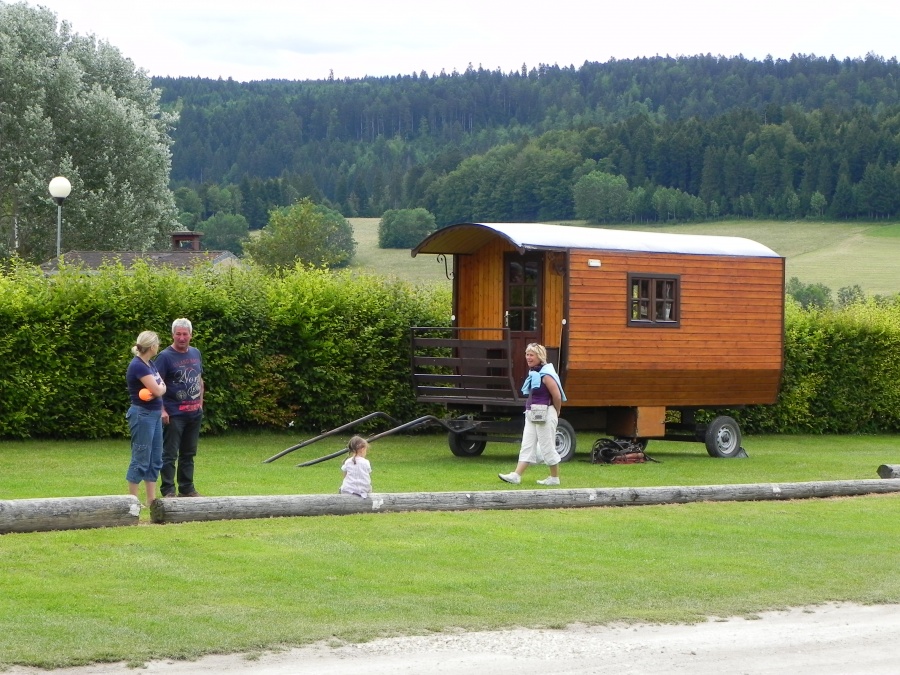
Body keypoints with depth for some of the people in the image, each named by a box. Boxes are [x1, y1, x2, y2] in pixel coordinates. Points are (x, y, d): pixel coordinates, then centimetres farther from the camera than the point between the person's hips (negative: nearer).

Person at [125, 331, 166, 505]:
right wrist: (160, 387, 2)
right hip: (142, 414, -10)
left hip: (154, 414, 10)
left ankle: (151, 499, 16)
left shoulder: (150, 364, 11)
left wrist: (158, 388, -13)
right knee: (141, 460, -5)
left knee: (155, 459, 11)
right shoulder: (138, 366, -17)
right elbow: (157, 390, -20)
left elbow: (161, 387, 8)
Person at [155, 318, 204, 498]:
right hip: (174, 414, -6)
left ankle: (187, 488, 22)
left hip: (194, 413, 6)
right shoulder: (165, 356, -9)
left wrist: (200, 404, 15)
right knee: (170, 454, -3)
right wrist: (162, 410, -19)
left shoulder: (196, 353, 10)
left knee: (189, 453, 14)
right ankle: (168, 491, 1)